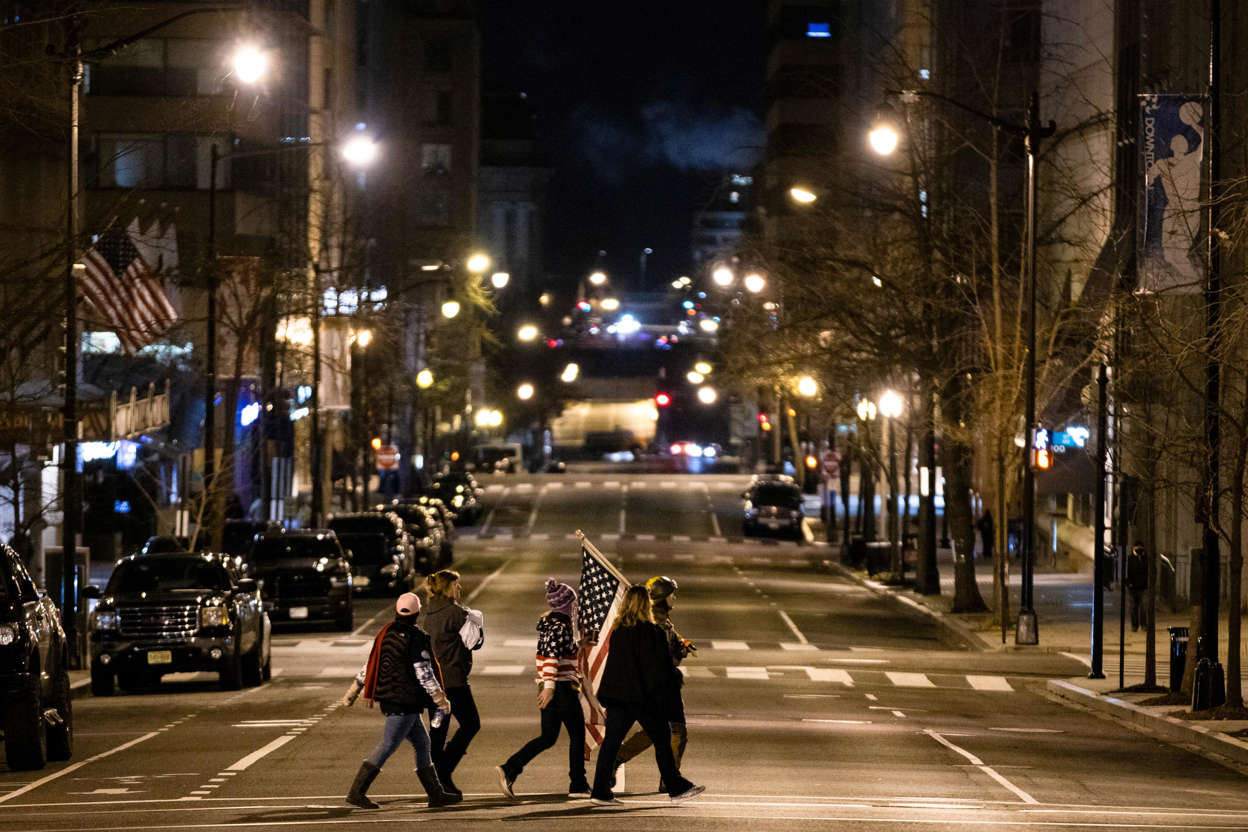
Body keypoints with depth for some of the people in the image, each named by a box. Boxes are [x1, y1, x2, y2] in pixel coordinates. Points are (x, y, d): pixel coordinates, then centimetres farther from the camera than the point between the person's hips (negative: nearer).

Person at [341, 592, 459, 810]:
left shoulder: (386, 633, 9)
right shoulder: (415, 637, -15)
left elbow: (369, 665, 14)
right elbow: (424, 673, -17)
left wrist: (353, 691, 21)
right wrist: (441, 701, -11)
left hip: (389, 699, 9)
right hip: (404, 702, -9)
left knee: (422, 743, 14)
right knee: (387, 746, -7)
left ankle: (436, 794, 15)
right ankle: (356, 792, -8)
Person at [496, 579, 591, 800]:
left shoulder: (547, 623, 14)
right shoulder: (560, 626, -15)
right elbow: (551, 657, -27)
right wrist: (549, 687, -34)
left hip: (550, 688, 9)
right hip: (563, 688, -9)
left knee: (547, 737, 10)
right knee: (577, 735, 5)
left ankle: (509, 770, -4)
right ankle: (578, 786, 11)